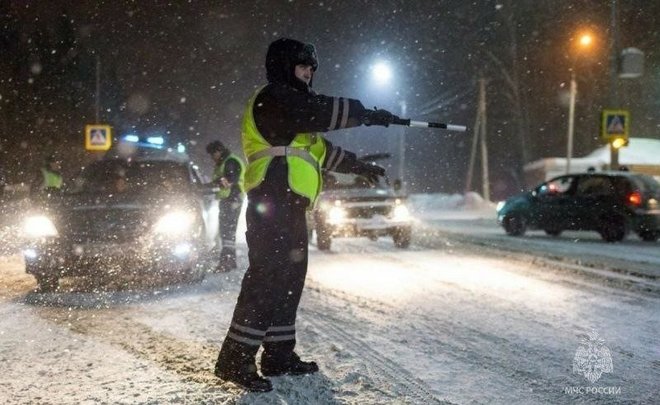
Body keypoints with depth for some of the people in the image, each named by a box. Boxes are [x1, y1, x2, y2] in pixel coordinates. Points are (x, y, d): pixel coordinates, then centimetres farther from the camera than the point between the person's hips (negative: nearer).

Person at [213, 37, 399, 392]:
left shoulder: (293, 103, 27)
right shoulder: (274, 97, -5)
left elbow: (321, 148, 33)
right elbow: (323, 112, -16)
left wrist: (359, 166, 33)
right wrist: (369, 114, -8)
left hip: (289, 205, 11)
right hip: (272, 201, -11)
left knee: (289, 280, 11)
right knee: (266, 278, -15)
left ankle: (279, 355, 17)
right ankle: (235, 359, -15)